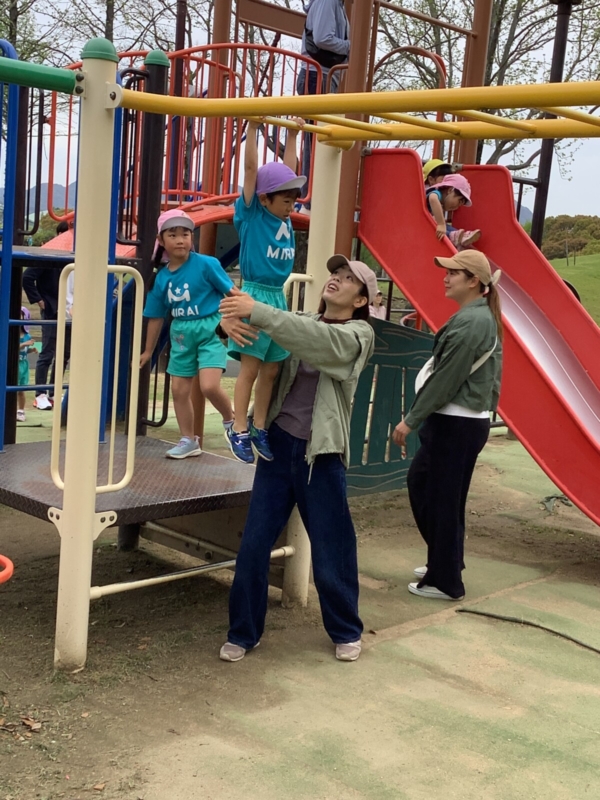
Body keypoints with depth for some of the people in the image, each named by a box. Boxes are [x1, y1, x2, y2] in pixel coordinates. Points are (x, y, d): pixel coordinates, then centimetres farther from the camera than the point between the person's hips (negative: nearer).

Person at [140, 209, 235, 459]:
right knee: (179, 390, 9)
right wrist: (148, 351, 17)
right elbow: (156, 317, 11)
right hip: (181, 334, 5)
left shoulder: (206, 264, -12)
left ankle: (231, 420, 11)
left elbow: (231, 291, -7)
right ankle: (188, 441, 25)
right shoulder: (162, 277, 2)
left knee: (209, 386, -19)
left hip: (210, 330, -5)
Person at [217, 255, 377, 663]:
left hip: (320, 455, -4)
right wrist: (231, 320, -20)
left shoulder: (359, 334, -5)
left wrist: (257, 312, -32)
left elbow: (320, 340, -25)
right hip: (278, 445, 4)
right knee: (254, 544, 4)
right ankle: (244, 633, 20)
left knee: (331, 551, 7)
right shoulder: (302, 325, 10)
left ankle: (346, 631, 29)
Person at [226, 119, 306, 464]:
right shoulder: (252, 214, -5)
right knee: (250, 368, -4)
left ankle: (259, 428, 18)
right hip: (255, 296, -6)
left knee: (271, 370, 8)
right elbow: (251, 168, -9)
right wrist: (253, 128, -9)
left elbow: (288, 170, 19)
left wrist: (293, 134, 22)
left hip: (278, 298, 6)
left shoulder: (284, 217, 9)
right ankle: (239, 430, 5)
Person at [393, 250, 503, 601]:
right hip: (470, 420, 10)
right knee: (420, 483, 20)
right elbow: (489, 373, 16)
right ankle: (446, 560, 31)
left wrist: (411, 420, -12)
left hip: (455, 424, -10)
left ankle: (445, 581, 13)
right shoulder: (486, 317, 12)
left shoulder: (468, 321, -18)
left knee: (442, 500, 1)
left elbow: (445, 378, -18)